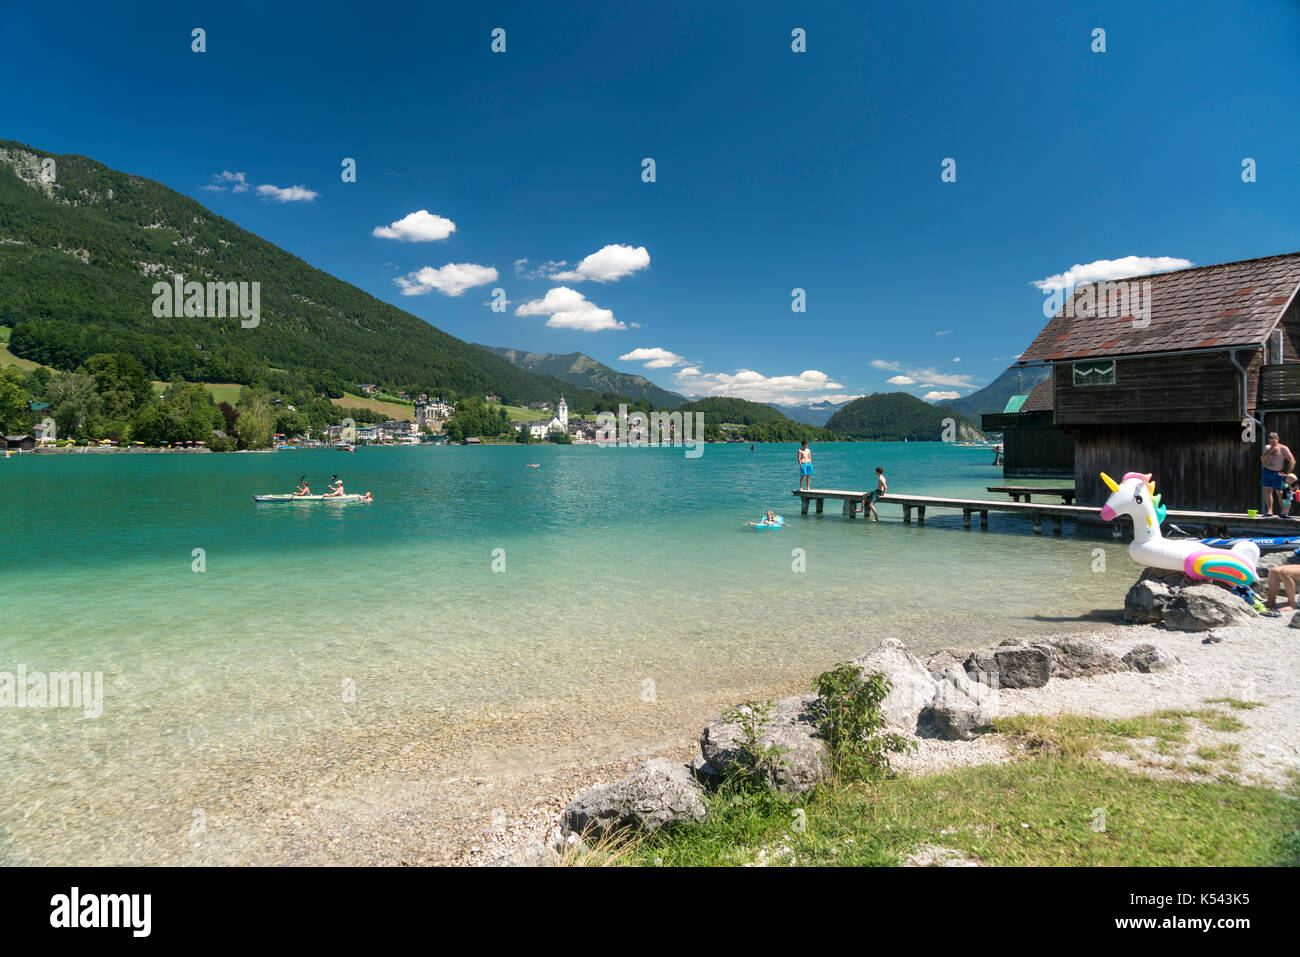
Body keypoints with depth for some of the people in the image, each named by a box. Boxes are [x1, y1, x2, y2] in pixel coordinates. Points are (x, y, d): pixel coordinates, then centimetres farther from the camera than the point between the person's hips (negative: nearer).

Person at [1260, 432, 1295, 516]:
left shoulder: (1283, 448, -7)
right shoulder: (1267, 447, 8)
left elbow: (1292, 461, -10)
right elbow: (1262, 460, 1)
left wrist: (1287, 474, -12)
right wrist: (1269, 451, -12)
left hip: (1277, 474, -4)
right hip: (1266, 471, 4)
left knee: (1279, 492, -1)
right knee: (1268, 490, 1)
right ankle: (1269, 511, 3)